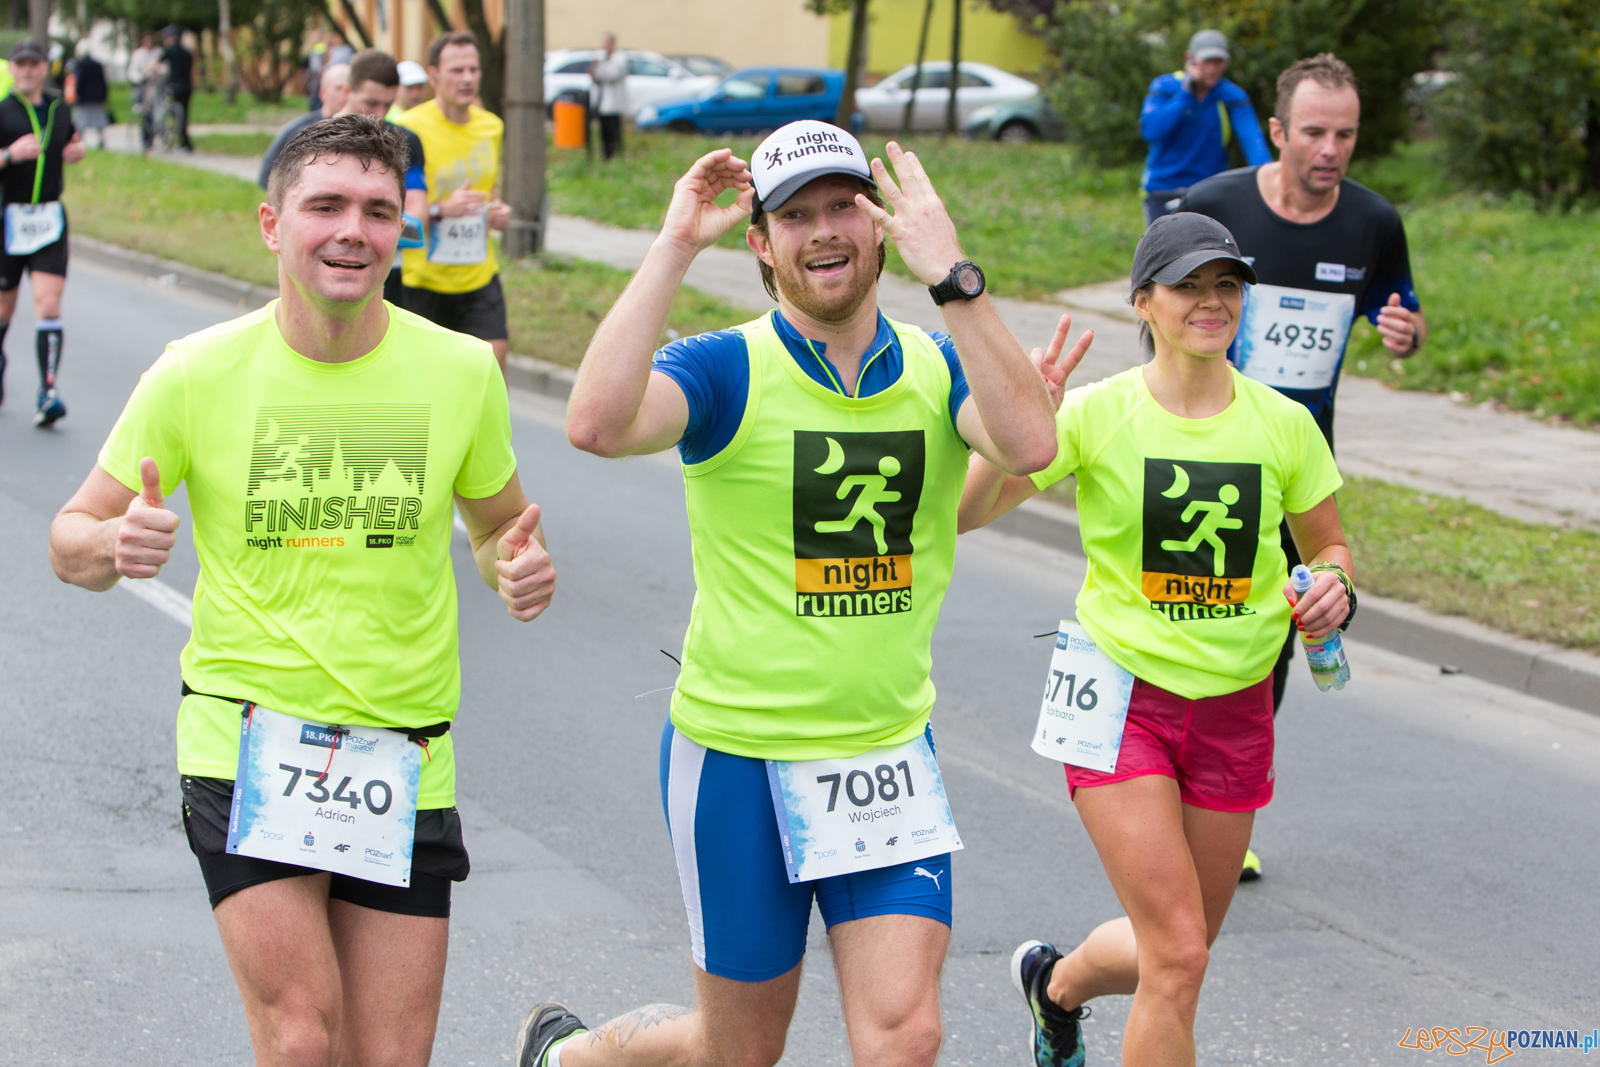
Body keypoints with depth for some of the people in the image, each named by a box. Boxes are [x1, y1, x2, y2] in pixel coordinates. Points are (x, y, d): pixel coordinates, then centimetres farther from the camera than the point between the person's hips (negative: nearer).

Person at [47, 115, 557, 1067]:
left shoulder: (461, 371, 0)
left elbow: (500, 524, 15)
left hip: (405, 759, 2)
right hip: (245, 738, -2)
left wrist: (522, 567, -9)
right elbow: (73, 539, 3)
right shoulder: (196, 374, -5)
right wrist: (117, 544, -21)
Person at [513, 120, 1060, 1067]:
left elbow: (1030, 444, -22)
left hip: (890, 751, 3)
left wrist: (950, 272, -28)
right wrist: (676, 247, -26)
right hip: (738, 750, -3)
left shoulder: (941, 368, 1)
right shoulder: (726, 369, -8)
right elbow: (598, 423, -30)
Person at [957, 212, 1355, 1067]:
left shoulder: (1284, 423, -1)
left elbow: (1327, 543, 13)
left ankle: (1057, 981, 49)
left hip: (1234, 709, 4)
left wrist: (1334, 587, -9)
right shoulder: (1094, 413, -10)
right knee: (1179, 957, -14)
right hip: (1124, 698, -4)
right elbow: (962, 514, -13)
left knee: (1175, 950, 15)